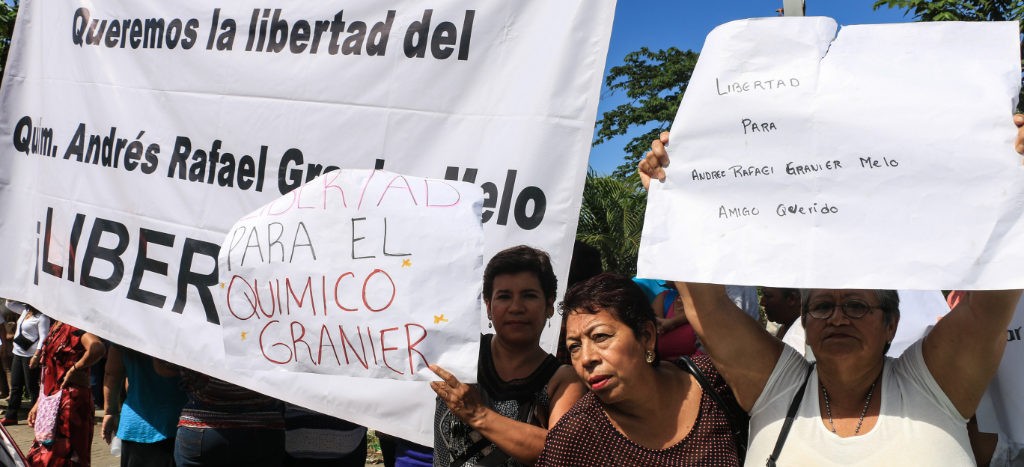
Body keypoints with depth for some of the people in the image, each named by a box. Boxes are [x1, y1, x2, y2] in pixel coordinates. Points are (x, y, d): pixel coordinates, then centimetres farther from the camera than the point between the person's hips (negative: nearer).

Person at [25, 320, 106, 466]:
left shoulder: (75, 327, -15)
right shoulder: (55, 328, 15)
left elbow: (98, 348, -37)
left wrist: (73, 369, -24)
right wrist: (38, 403, 20)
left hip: (71, 400, -9)